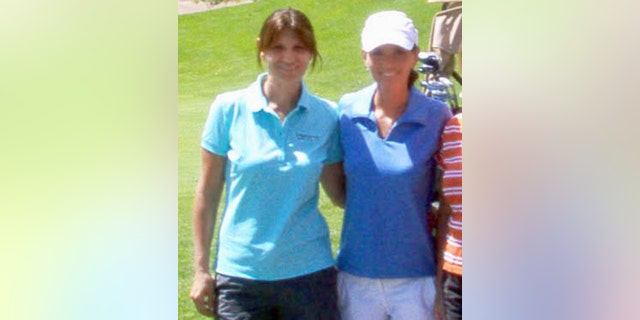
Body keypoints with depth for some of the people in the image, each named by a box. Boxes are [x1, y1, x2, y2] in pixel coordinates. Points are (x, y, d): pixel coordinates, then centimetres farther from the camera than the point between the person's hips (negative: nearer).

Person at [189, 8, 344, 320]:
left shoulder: (326, 116, 0)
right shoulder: (229, 108, -4)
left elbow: (338, 191, 6)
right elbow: (207, 193, 0)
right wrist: (201, 269, 1)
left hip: (309, 273, 1)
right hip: (240, 275, -1)